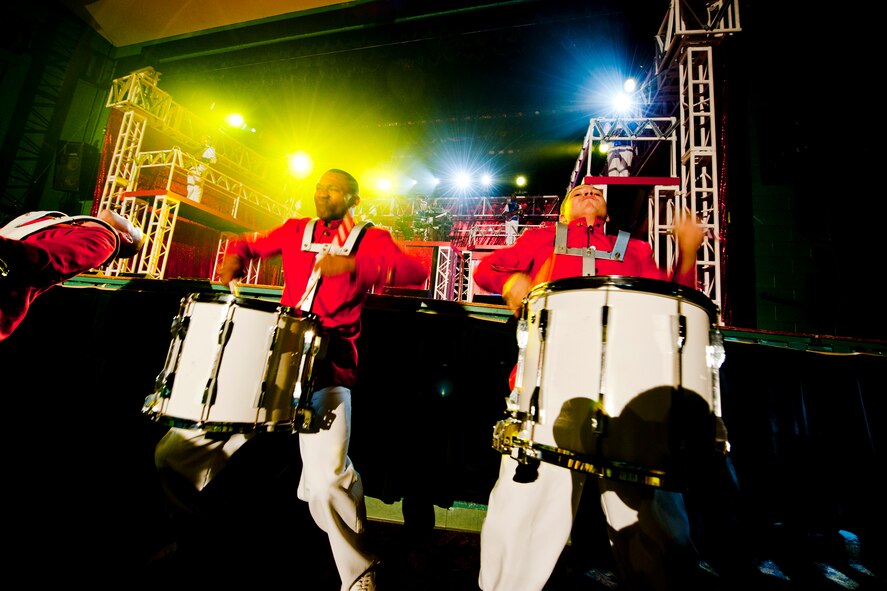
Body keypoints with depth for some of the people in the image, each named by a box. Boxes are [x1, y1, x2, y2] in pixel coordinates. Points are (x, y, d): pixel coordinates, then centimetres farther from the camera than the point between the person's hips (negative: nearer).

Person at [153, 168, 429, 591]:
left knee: (327, 478, -23)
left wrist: (354, 265, -20)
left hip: (327, 369, -4)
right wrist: (235, 258, 11)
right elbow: (250, 243, 34)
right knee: (174, 452, 1)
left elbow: (416, 271, -7)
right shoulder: (295, 230, 19)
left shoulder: (371, 239, 8)